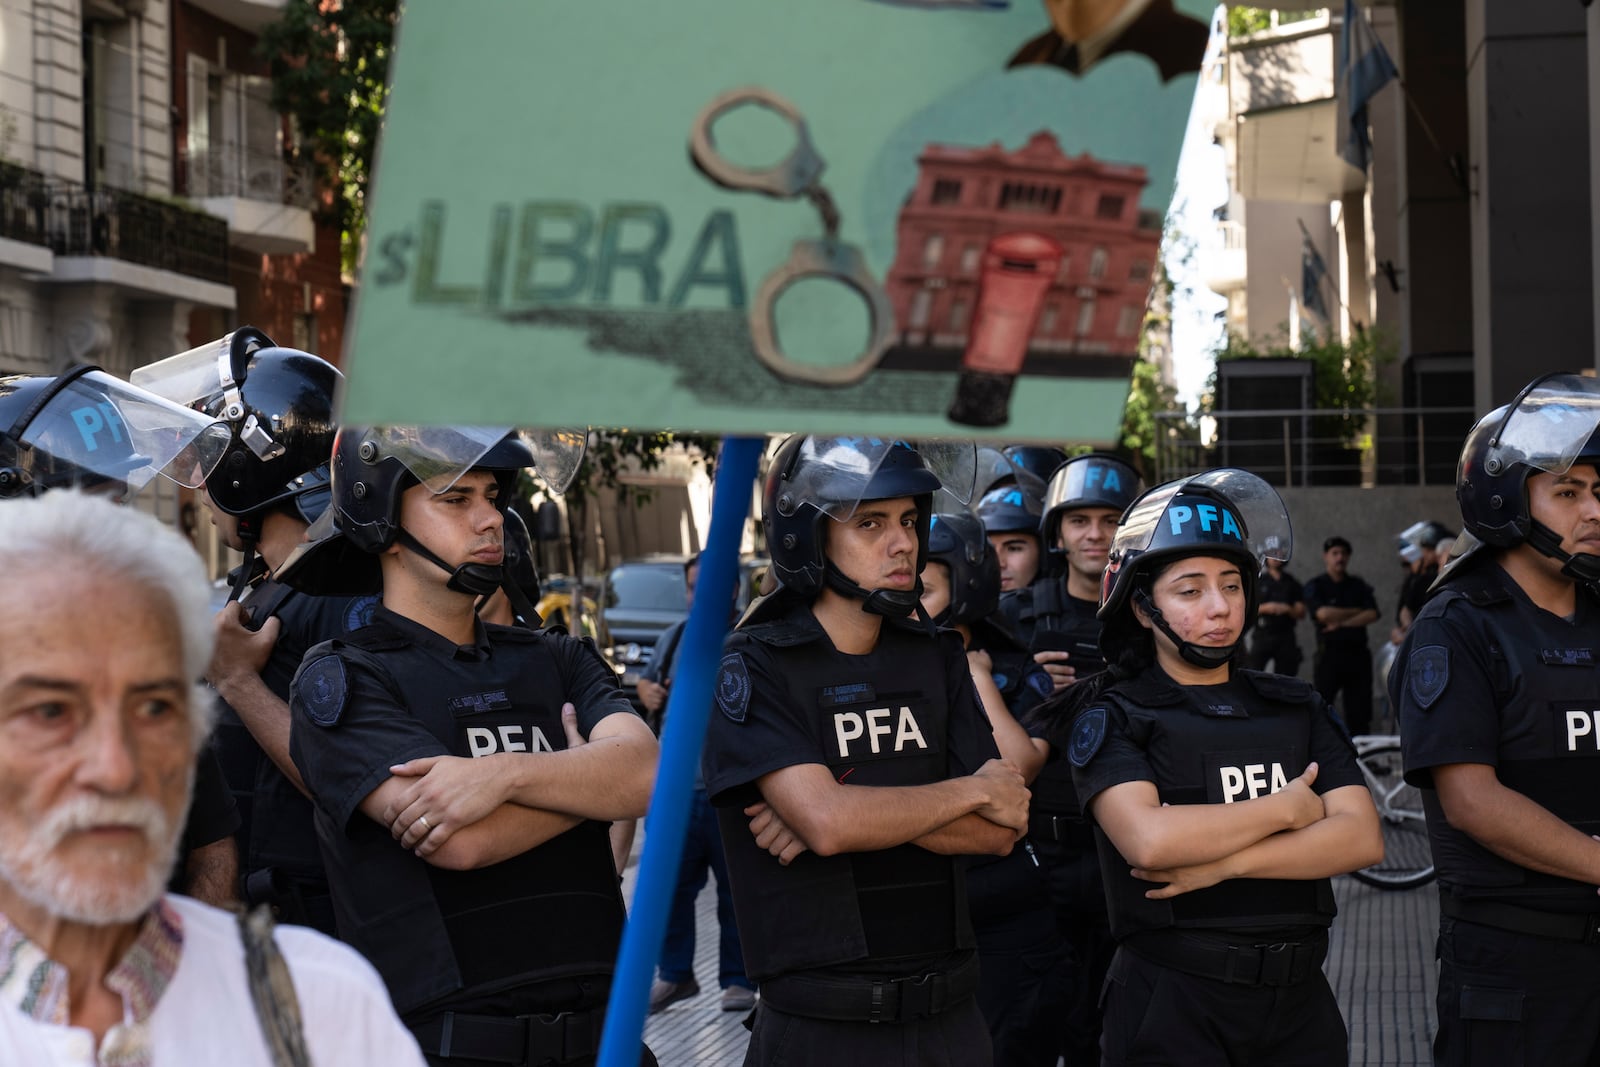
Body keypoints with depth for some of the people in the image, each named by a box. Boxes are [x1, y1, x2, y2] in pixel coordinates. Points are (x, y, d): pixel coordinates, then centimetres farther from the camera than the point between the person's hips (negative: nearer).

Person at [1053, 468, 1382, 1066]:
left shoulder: (1298, 710, 10)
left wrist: (1221, 863, -15)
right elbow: (1149, 839, -21)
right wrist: (1287, 808, -9)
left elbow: (1361, 838, -3)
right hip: (1173, 1008, -4)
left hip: (1298, 1000, 4)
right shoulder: (1112, 719, -3)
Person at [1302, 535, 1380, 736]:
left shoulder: (1358, 586, 14)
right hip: (1330, 653, -4)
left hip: (1357, 653, 4)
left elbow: (1372, 614, -1)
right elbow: (1323, 614, -14)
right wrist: (1356, 612, -4)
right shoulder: (1315, 586, 3)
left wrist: (1341, 623, -11)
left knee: (1359, 711, 4)